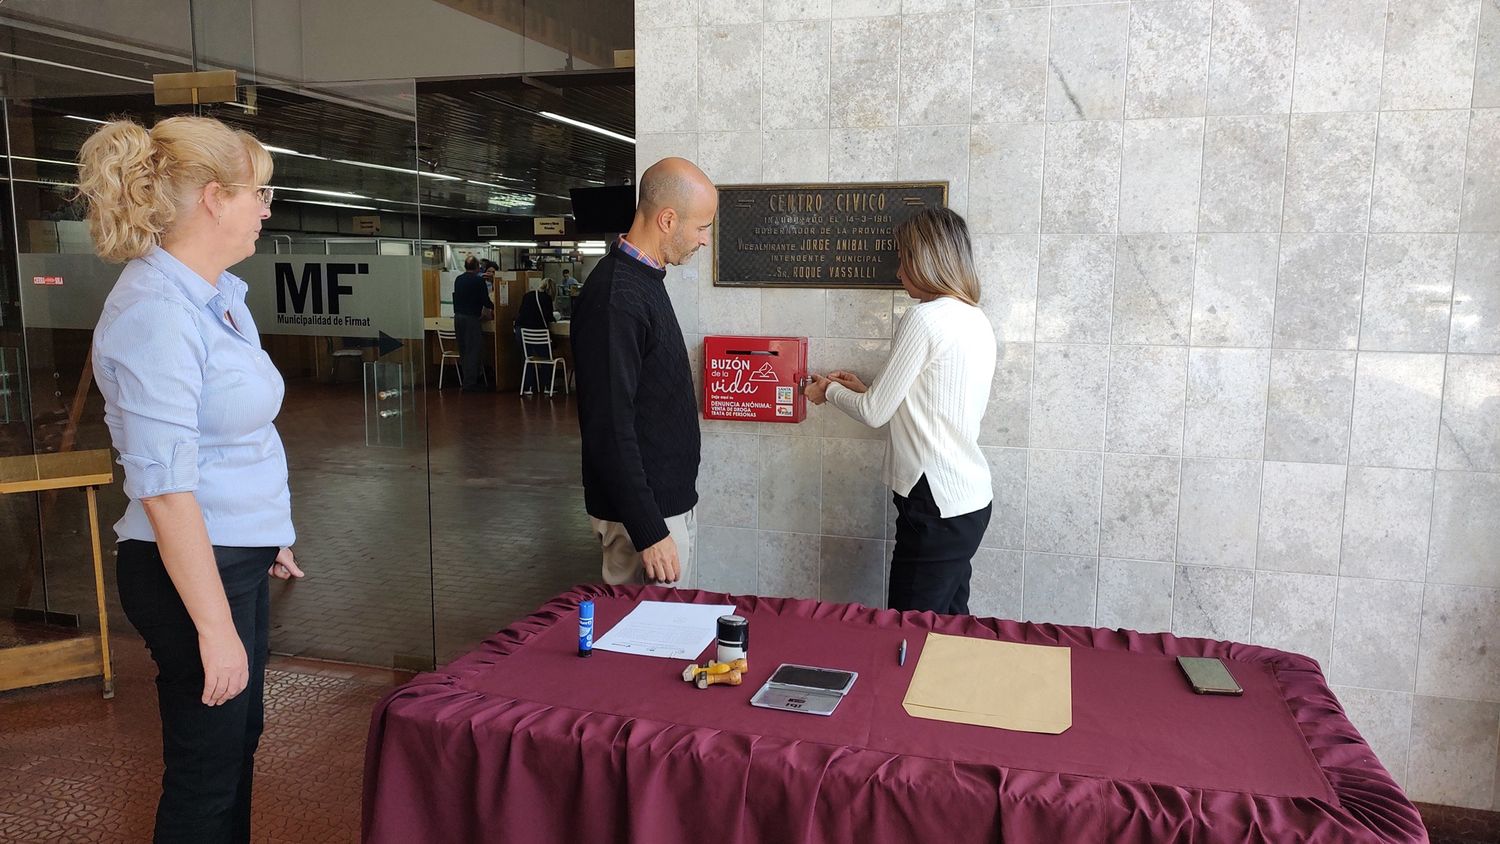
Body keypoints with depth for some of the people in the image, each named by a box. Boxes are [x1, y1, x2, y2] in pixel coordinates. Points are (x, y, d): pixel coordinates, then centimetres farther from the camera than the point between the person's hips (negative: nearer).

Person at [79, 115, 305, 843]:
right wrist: (215, 626, -23)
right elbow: (165, 486, -25)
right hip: (194, 569, -9)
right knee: (206, 770, 8)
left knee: (240, 737, 22)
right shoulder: (157, 313, -22)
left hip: (238, 556, 9)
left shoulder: (217, 294, 6)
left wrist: (269, 535, 22)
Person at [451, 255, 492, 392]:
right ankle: (470, 384, -3)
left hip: (458, 316, 6)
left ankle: (464, 381, 18)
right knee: (473, 351, -2)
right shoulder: (479, 280, -9)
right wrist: (493, 307, 12)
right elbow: (485, 300, -9)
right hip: (472, 318, -6)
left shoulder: (458, 279, 10)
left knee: (463, 351, 14)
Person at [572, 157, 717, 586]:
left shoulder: (646, 278, 11)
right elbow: (610, 430, -24)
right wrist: (648, 533, -23)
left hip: (672, 498, 10)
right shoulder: (614, 298, -21)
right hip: (643, 513, -10)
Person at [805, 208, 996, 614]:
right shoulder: (977, 320, 10)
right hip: (971, 499, 9)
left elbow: (874, 413, -9)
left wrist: (829, 390, 9)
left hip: (937, 505, -9)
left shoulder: (925, 318, -15)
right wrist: (865, 389, 18)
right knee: (949, 625, 17)